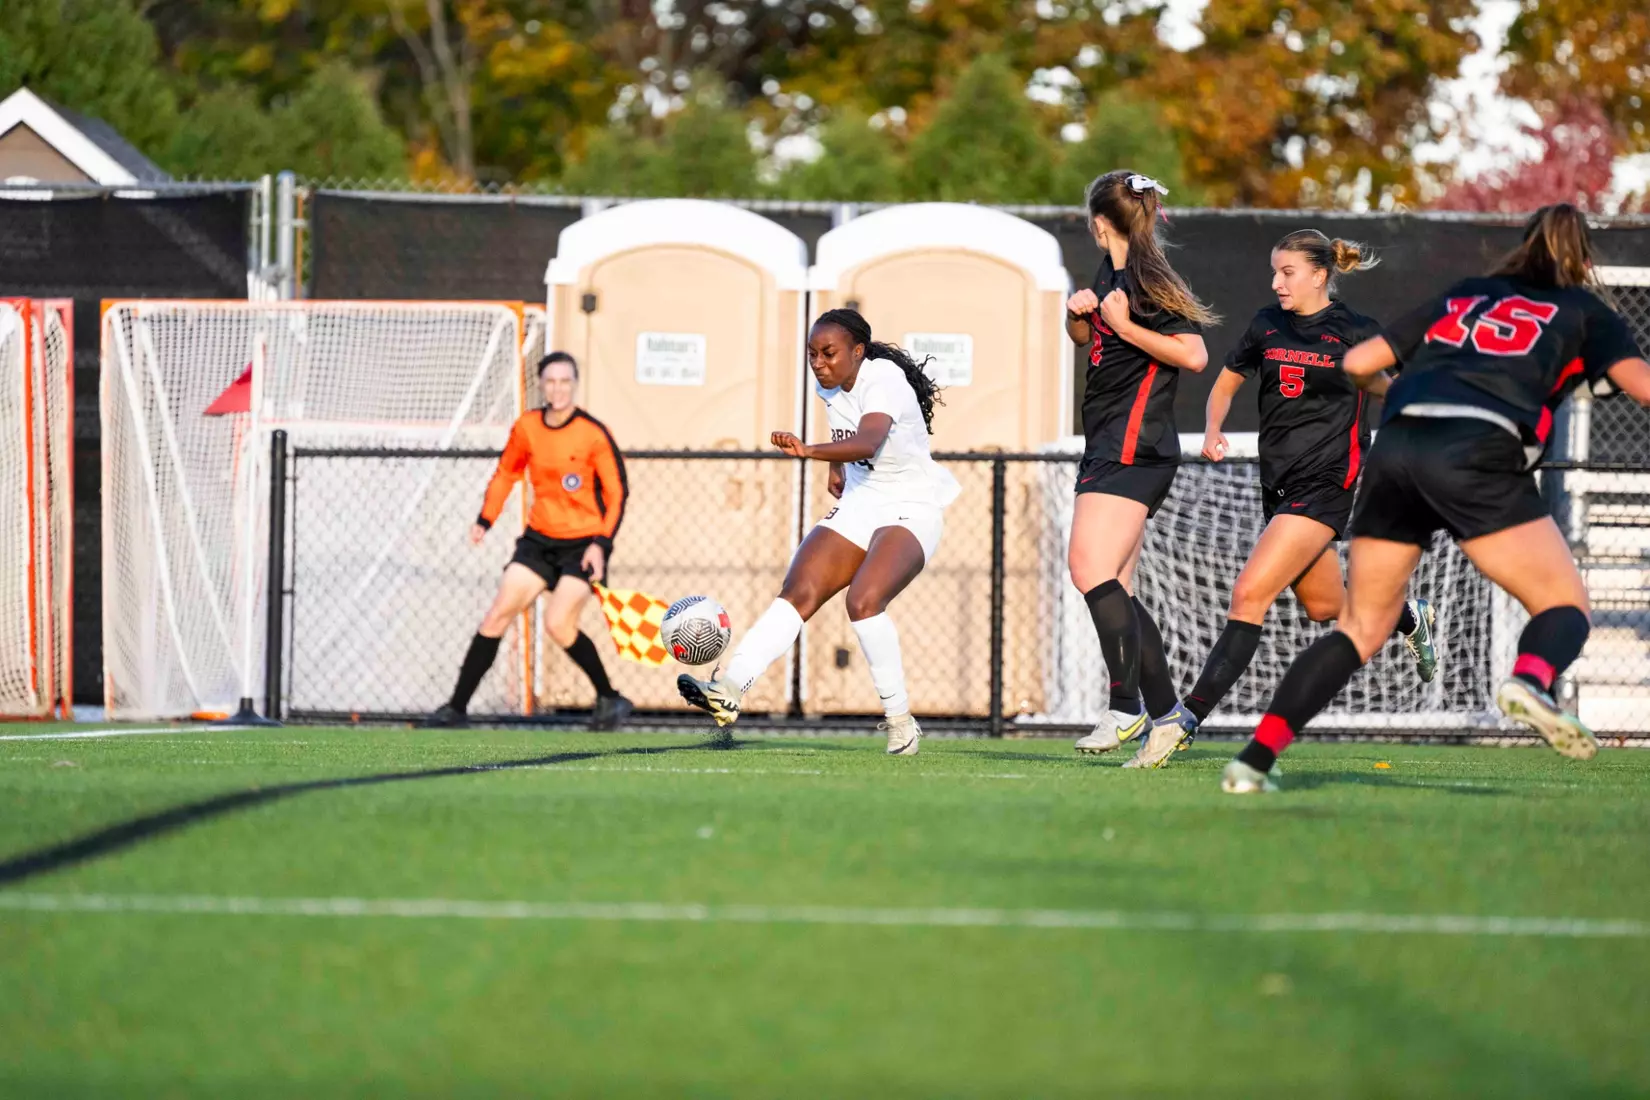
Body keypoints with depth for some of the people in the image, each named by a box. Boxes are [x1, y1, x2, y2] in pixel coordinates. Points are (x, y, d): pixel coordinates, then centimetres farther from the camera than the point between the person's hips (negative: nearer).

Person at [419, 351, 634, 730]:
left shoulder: (594, 434, -13)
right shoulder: (526, 427, 0)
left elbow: (617, 492, -8)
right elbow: (506, 473, 16)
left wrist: (601, 543, -17)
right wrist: (485, 520, 6)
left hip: (583, 543, -5)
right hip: (539, 539, 5)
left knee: (559, 624, -19)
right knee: (496, 617, -3)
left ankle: (610, 700, 1)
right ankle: (456, 707, 3)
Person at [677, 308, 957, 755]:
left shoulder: (883, 382, -22)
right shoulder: (829, 384, 3)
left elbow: (868, 442, -43)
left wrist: (810, 450, -57)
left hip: (912, 511, -7)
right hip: (858, 508, 7)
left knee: (864, 601, -30)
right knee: (797, 592, -14)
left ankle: (901, 724, -17)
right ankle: (728, 691, -27)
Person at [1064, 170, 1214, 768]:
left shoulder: (1144, 280, -12)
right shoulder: (1110, 271, 15)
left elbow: (1194, 355, -19)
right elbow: (1083, 337, 30)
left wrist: (1126, 327, -18)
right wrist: (1079, 314, 9)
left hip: (1132, 449, -10)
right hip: (1108, 449, 10)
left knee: (1091, 569, -20)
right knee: (1114, 591, 9)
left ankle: (1126, 706, -21)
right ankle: (1166, 712, 10)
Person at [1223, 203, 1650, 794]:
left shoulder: (1463, 296, 31)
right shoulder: (1583, 311, 20)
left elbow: (1356, 362, 30)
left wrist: (1392, 393, 49)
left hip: (1395, 445, 4)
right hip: (1476, 456, -4)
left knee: (1362, 627, 13)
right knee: (1566, 605, 5)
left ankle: (1254, 758, 0)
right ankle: (1530, 679, -31)